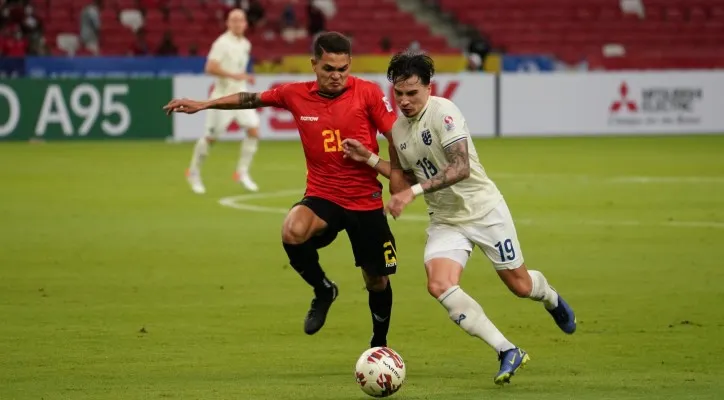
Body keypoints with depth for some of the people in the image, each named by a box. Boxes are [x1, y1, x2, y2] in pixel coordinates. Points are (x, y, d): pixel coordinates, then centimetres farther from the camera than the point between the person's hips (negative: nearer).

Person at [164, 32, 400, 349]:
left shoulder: (367, 93, -9)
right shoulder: (296, 95, -2)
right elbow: (252, 99, 14)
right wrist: (204, 105, 16)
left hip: (366, 201, -1)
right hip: (322, 196, 1)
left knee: (377, 281, 8)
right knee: (293, 231, -32)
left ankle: (379, 344, 37)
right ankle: (323, 290, -2)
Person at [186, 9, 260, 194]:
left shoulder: (246, 44, 11)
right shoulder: (222, 43, -14)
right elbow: (210, 68, -24)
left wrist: (245, 77, 13)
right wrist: (233, 75, -30)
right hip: (223, 95, -6)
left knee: (253, 130, -9)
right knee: (211, 137, 2)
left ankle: (242, 172, 2)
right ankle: (194, 173, 21)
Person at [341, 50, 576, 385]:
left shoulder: (443, 112, -20)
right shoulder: (397, 129, 2)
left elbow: (461, 168, -30)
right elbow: (404, 179, 15)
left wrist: (414, 191, -34)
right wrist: (369, 159, 3)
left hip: (484, 210, -5)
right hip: (445, 221, 5)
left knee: (520, 286, 8)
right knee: (439, 285, -21)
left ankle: (551, 298, 49)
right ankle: (508, 352, -14)